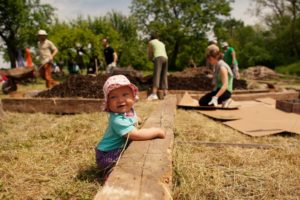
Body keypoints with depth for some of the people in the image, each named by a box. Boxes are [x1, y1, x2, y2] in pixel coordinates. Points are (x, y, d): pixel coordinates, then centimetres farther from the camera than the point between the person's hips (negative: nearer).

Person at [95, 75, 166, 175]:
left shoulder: (129, 110, -5)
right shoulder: (117, 120, -33)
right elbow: (137, 135, -35)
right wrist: (157, 131, -25)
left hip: (119, 149, 9)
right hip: (107, 156, -9)